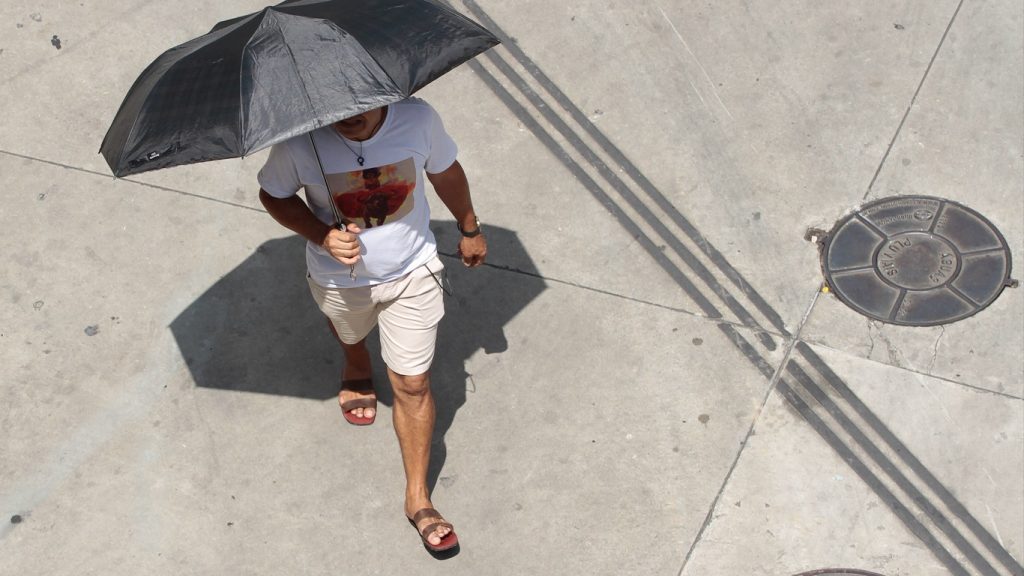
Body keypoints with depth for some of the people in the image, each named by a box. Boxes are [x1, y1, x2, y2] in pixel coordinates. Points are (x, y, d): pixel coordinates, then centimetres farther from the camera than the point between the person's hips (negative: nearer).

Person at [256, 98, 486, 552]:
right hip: (341, 281, 1)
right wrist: (321, 236, -28)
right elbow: (274, 195, -11)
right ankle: (357, 366, 73)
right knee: (350, 335, 33)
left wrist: (469, 229, 10)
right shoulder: (302, 140, -30)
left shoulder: (418, 118, -26)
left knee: (413, 385, 5)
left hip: (412, 273, 0)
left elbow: (445, 172, -6)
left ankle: (417, 497, 23)